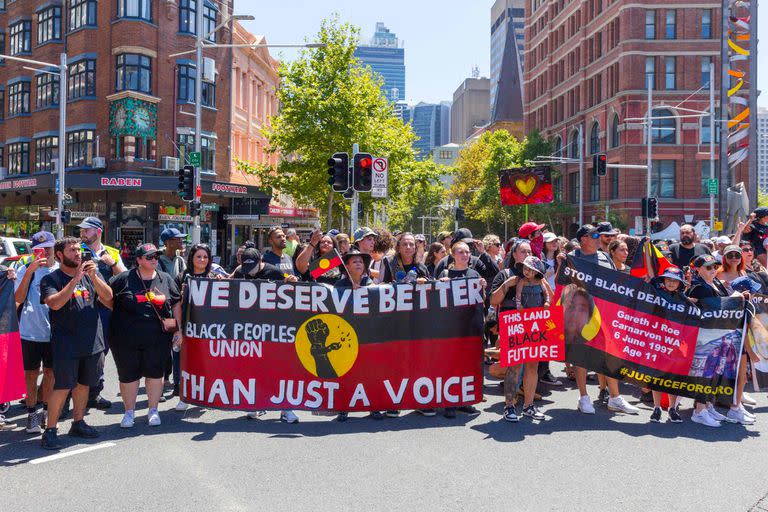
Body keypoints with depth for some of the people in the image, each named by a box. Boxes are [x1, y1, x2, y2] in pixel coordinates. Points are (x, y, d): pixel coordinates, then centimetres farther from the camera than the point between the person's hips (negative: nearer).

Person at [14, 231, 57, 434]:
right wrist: (29, 271, -23)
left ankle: (46, 411, 27)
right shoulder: (25, 269, -4)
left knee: (51, 372, 13)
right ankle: (32, 414, 17)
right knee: (31, 373, 6)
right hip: (31, 331, -2)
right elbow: (19, 299, -15)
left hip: (55, 331, 2)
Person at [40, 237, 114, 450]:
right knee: (62, 386, -4)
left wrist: (93, 277, -18)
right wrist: (76, 278, -23)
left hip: (92, 342, 5)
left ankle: (78, 423, 29)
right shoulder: (51, 279, -4)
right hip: (66, 344, -4)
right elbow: (55, 303, -21)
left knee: (83, 384, 15)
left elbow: (108, 297, -3)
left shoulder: (92, 274, 8)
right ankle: (50, 430, 6)